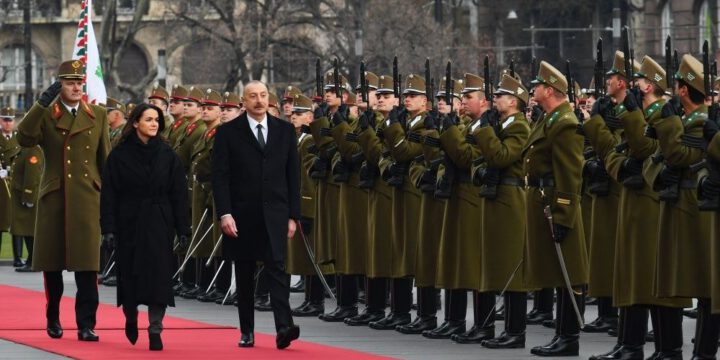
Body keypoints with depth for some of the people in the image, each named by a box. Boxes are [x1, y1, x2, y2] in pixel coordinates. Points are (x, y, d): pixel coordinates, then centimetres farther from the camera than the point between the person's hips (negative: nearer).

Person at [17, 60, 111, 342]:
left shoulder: (98, 116, 10)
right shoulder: (45, 115, 5)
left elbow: (105, 159, 11)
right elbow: (24, 139, -13)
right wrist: (41, 104, -17)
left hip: (86, 198, 0)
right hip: (53, 197, 0)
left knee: (87, 265, -7)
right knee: (52, 264, 8)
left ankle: (86, 325, -6)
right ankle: (53, 319, 23)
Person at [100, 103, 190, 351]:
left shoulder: (167, 154, 2)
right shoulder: (120, 154, -2)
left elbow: (179, 193, 1)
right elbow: (109, 194, -3)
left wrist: (182, 229, -4)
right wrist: (108, 229, -9)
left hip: (159, 224, 0)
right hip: (129, 223, 0)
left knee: (158, 275, -7)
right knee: (130, 275, 6)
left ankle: (155, 331, -6)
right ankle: (130, 318, 33)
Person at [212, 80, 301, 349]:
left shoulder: (285, 130, 8)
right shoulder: (228, 132, 1)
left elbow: (293, 175, 9)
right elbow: (220, 176, -3)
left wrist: (293, 215, 4)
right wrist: (224, 213, -12)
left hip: (274, 215, 0)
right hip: (242, 215, 0)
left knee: (277, 267, -12)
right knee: (244, 274, 7)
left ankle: (283, 327, -22)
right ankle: (247, 332, 15)